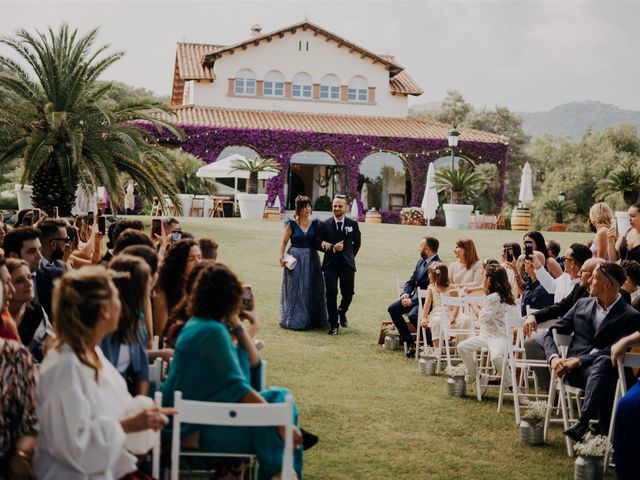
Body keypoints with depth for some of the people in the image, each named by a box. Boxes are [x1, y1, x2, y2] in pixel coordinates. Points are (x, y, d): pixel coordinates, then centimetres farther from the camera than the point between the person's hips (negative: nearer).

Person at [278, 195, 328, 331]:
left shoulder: (315, 223, 2)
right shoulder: (291, 224, -3)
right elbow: (284, 242, 0)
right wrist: (281, 257, -12)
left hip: (312, 259, 2)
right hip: (295, 259, -2)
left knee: (312, 289, 7)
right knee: (294, 289, 2)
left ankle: (313, 319, 18)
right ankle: (294, 320, 11)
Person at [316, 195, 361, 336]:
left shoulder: (353, 224, 4)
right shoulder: (325, 224, 2)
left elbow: (357, 243, 14)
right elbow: (318, 243, -1)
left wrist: (349, 256, 10)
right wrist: (333, 248, -14)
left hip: (347, 264, 1)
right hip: (330, 264, -1)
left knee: (348, 293, 2)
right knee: (331, 294, -4)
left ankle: (342, 312, 35)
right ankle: (333, 324, 8)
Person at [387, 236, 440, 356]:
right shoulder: (421, 261, 12)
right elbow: (411, 281, 18)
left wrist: (412, 301, -20)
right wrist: (405, 293, -2)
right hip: (414, 296, 9)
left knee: (413, 315, -32)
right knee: (392, 308, -6)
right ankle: (409, 342, -3)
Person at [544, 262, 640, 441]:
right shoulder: (582, 304, 20)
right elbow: (553, 333, 17)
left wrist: (578, 360, -19)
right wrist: (554, 358, -5)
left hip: (606, 367, -2)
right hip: (576, 372, 2)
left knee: (603, 362, -40)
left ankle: (584, 422, -47)